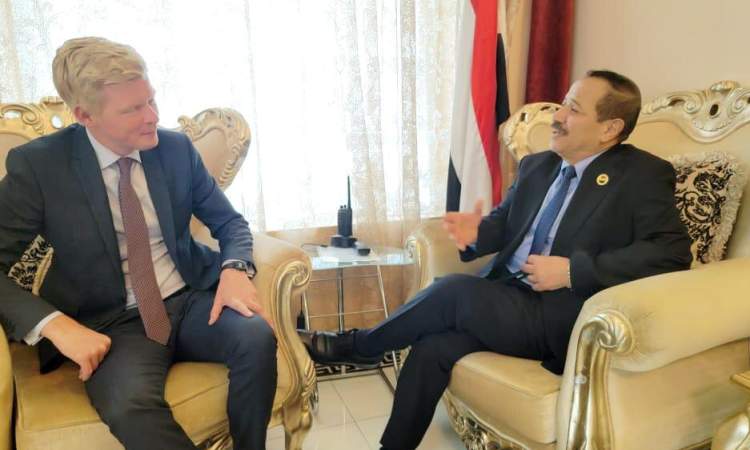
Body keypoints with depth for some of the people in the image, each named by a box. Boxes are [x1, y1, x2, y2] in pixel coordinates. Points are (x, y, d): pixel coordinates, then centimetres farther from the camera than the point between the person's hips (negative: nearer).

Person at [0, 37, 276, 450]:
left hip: (193, 301, 3)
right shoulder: (38, 165, -7)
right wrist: (56, 325, -21)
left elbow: (230, 222, 9)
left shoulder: (176, 148, 2)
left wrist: (235, 269, -13)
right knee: (131, 405, -35)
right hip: (114, 323, -2)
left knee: (257, 337, -28)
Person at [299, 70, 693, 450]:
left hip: (564, 318, -6)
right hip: (506, 296, 6)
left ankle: (356, 346, -1)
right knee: (433, 348, -19)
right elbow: (505, 222, 22)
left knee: (455, 290, -24)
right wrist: (476, 233, -4)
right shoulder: (536, 166, 15)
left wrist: (572, 270, -21)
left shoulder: (645, 176, -5)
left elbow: (673, 252, -15)